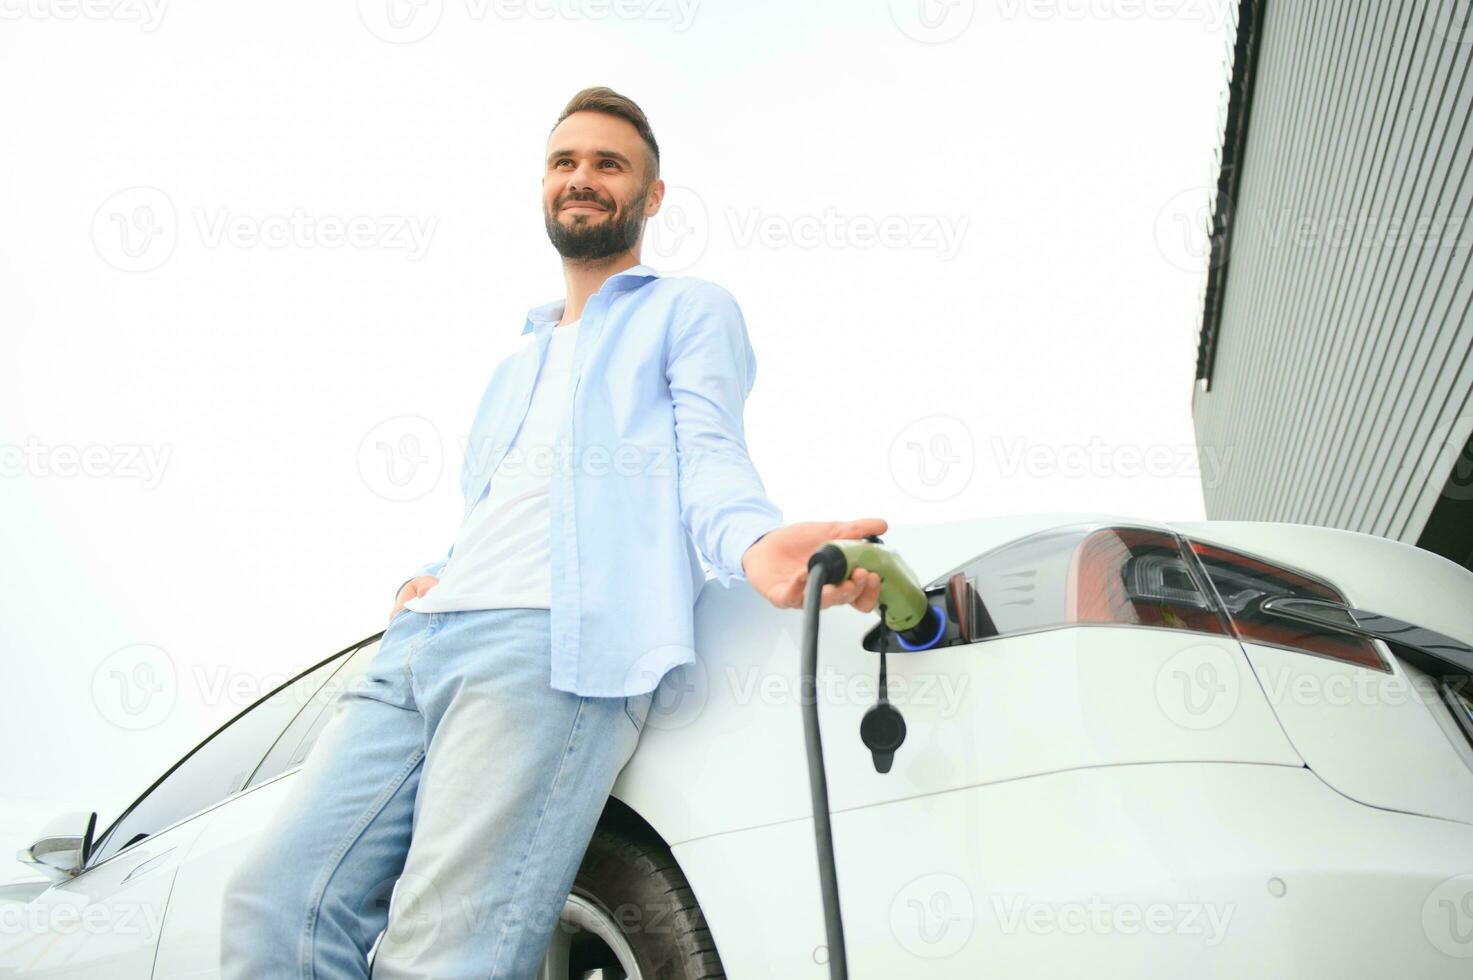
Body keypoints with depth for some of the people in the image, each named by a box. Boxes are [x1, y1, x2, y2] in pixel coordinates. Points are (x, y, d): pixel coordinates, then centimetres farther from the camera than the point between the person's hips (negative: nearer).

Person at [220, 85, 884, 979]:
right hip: (424, 636, 8)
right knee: (273, 903, -9)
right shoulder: (520, 362, 37)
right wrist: (437, 576, 15)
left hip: (559, 640, -7)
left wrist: (754, 542, -26)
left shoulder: (688, 309, 16)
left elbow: (708, 456, -2)